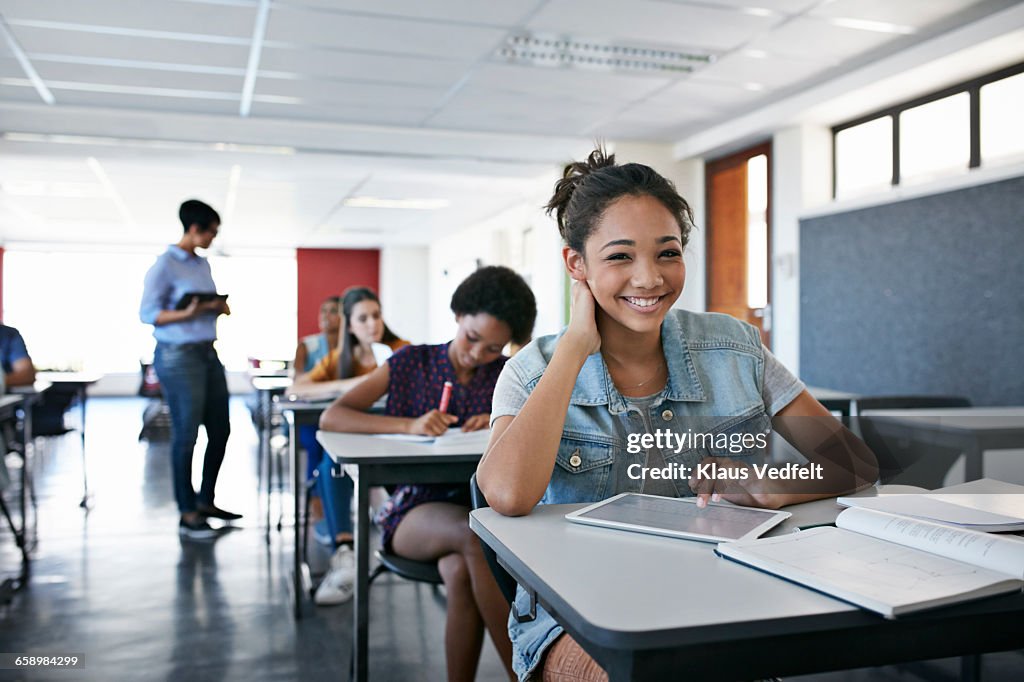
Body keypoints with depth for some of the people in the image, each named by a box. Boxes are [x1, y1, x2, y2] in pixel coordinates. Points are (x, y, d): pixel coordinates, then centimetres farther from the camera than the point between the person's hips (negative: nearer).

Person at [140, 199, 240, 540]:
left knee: (220, 430, 11)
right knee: (186, 435, -2)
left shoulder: (203, 264, 14)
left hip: (208, 352, 8)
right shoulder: (165, 265, -9)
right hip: (178, 356, -8)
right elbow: (147, 313, -11)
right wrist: (187, 314, -25)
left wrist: (219, 308, -2)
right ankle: (187, 515, 8)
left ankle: (205, 500, 26)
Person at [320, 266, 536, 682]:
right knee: (476, 535, -36)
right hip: (415, 509, -1)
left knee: (461, 573, -35)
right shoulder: (411, 363, 3)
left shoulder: (506, 375, 10)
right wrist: (409, 425, -21)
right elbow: (331, 418, -5)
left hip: (480, 503, 2)